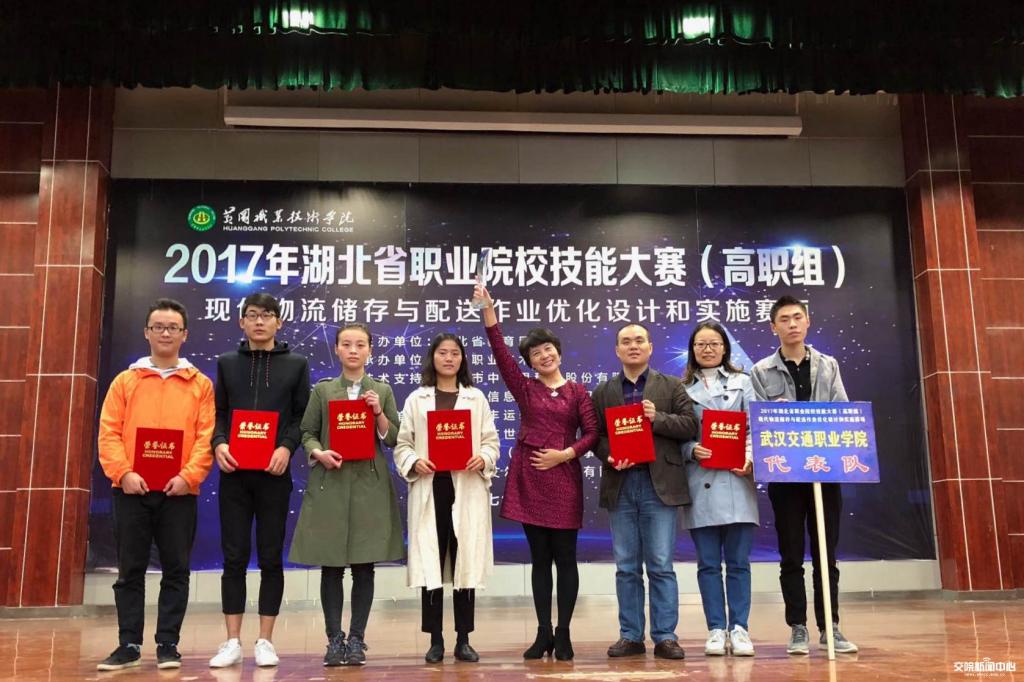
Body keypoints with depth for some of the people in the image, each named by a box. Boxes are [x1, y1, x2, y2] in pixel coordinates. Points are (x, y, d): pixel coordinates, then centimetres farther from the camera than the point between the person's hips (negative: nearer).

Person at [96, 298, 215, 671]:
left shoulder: (200, 384, 6)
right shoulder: (125, 381, 10)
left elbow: (206, 436, -1)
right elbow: (109, 433, 3)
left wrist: (189, 476, -14)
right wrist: (123, 473, -12)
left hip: (178, 491, -1)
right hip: (132, 490, 1)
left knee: (175, 570, 3)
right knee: (130, 569, 5)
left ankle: (168, 644, 12)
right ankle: (129, 644, 14)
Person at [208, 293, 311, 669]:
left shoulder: (296, 364, 9)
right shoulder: (227, 363, 13)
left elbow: (303, 416, 4)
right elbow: (218, 413, 9)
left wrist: (287, 447, -13)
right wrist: (219, 443, -9)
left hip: (273, 473, -1)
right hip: (234, 472, 1)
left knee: (271, 557, 3)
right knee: (234, 557, 3)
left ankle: (265, 642, 11)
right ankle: (232, 642, 11)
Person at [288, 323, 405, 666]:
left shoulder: (382, 390, 8)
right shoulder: (322, 390, 7)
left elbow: (394, 439, 6)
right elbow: (307, 433, 7)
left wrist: (379, 414, -9)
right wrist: (318, 452, -12)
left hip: (370, 484, 0)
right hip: (330, 484, 0)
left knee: (364, 566, 2)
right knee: (331, 565, 2)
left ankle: (357, 639, 12)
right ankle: (334, 639, 13)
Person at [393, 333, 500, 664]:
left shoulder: (477, 398, 11)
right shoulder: (416, 399, 9)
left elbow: (491, 441, 7)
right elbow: (402, 443, 5)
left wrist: (483, 459, -13)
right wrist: (414, 462, -14)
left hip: (468, 489, 1)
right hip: (430, 489, 0)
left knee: (467, 562, 2)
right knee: (431, 563, 0)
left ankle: (463, 640, 12)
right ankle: (435, 640, 10)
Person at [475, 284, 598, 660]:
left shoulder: (577, 392, 6)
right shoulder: (524, 389, 6)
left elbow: (592, 433, 1)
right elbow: (500, 353, -5)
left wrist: (565, 453, -13)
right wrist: (488, 310, -14)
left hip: (564, 477, -1)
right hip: (528, 478, 1)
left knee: (565, 557, 1)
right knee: (540, 557, 6)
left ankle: (563, 633, 10)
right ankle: (543, 633, 13)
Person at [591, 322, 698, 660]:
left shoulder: (672, 387, 8)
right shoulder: (603, 392, 12)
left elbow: (690, 426, -1)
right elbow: (594, 436, 8)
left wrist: (658, 418, -15)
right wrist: (609, 457, -11)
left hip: (660, 484, -2)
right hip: (620, 485, 2)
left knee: (661, 566, 1)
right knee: (626, 567, 7)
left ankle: (665, 636, 9)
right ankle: (630, 636, 15)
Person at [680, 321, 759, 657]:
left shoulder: (742, 381, 12)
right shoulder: (682, 388, 10)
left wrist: (750, 457, -13)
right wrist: (691, 450, -14)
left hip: (735, 479, 0)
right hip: (700, 482, 0)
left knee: (738, 561, 2)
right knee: (708, 563, 4)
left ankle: (739, 628, 10)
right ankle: (716, 629, 11)